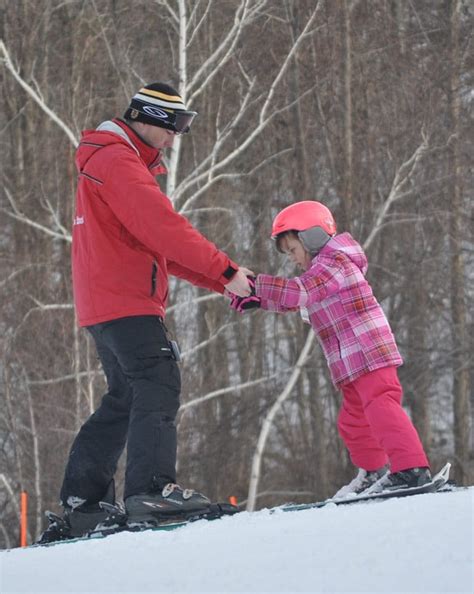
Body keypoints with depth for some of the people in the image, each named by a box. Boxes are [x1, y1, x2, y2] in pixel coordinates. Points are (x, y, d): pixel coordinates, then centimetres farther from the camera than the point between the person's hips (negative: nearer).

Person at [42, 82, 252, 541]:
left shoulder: (129, 163, 25)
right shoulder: (116, 160, -9)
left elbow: (161, 246, 22)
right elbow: (163, 228, -21)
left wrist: (223, 281, 13)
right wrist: (226, 270, -22)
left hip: (108, 304, 11)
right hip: (125, 301, -11)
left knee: (125, 399, 14)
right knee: (158, 385, -18)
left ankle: (81, 503, 14)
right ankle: (151, 489, -27)